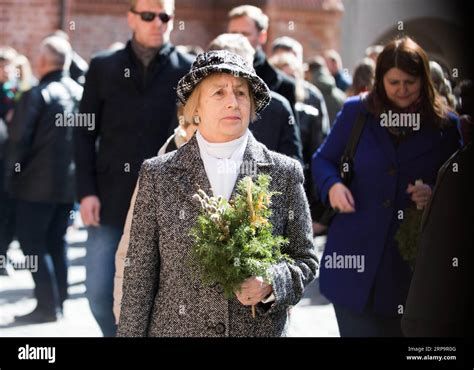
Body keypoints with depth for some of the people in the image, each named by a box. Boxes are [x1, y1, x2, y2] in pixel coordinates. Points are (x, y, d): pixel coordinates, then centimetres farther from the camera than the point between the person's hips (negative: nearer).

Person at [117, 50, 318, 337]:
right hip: (175, 328, 0)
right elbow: (140, 273, -1)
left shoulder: (285, 174, 0)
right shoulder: (157, 175, -2)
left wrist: (270, 284, -16)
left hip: (261, 329, 1)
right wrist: (130, 331, -4)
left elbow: (305, 259, 3)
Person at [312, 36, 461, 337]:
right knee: (356, 329, 3)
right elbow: (323, 160, 11)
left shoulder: (445, 124, 1)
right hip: (355, 254, 0)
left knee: (400, 329, 9)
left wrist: (434, 194, -13)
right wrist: (332, 184, -10)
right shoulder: (356, 112, 2)